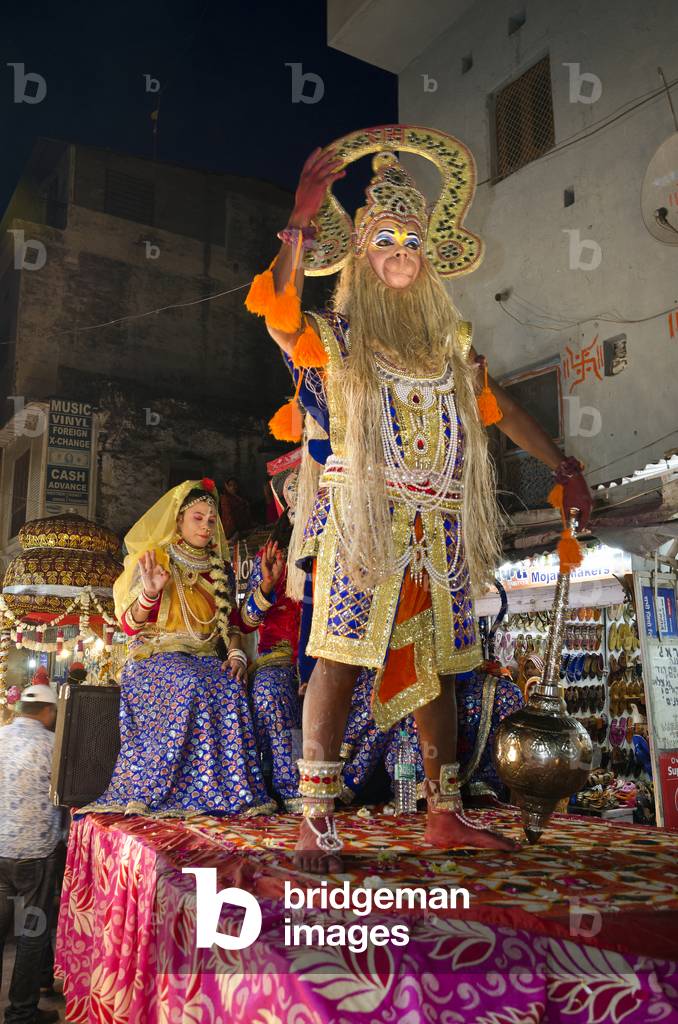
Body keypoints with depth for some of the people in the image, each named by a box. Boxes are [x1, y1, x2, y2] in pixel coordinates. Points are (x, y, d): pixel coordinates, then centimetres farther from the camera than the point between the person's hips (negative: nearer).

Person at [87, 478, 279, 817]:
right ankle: (156, 791, -30)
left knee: (230, 687, -30)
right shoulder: (152, 558, 3)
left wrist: (236, 653, -7)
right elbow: (130, 622, -2)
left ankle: (233, 793, -28)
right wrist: (149, 593, -24)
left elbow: (232, 622, 14)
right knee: (191, 685, -36)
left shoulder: (218, 570, 17)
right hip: (156, 654, -3)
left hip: (203, 659, 4)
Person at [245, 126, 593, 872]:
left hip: (438, 525, 5)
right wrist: (301, 223, -17)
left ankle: (445, 815, 19)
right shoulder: (334, 337, 8)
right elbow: (276, 309, -12)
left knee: (437, 666, 7)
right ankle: (316, 822, -4)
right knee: (340, 656, -11)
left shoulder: (450, 345, 21)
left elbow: (499, 409, 26)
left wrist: (562, 466, 24)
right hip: (361, 516, -4)